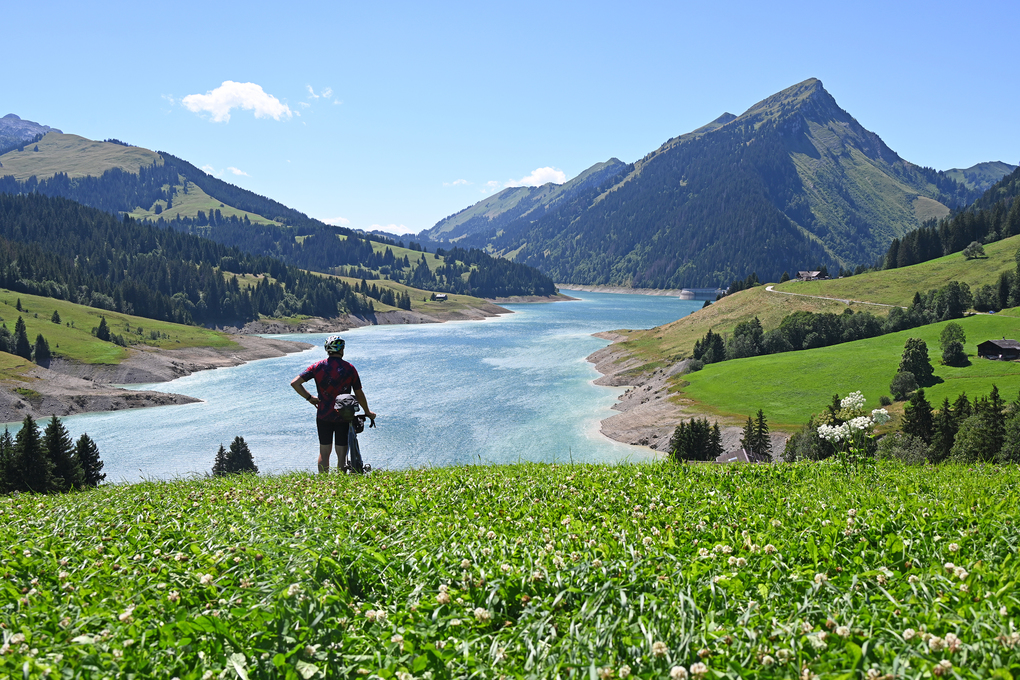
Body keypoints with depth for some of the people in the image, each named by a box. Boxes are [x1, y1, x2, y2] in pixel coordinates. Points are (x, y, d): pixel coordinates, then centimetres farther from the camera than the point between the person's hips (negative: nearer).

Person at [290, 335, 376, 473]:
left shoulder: (318, 366, -2)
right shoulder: (350, 368, -5)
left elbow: (295, 383, -7)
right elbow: (359, 395, 1)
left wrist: (309, 397, 5)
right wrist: (367, 412, 16)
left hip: (323, 416, 2)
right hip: (344, 416, -2)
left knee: (324, 452, 13)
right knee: (341, 453, 5)